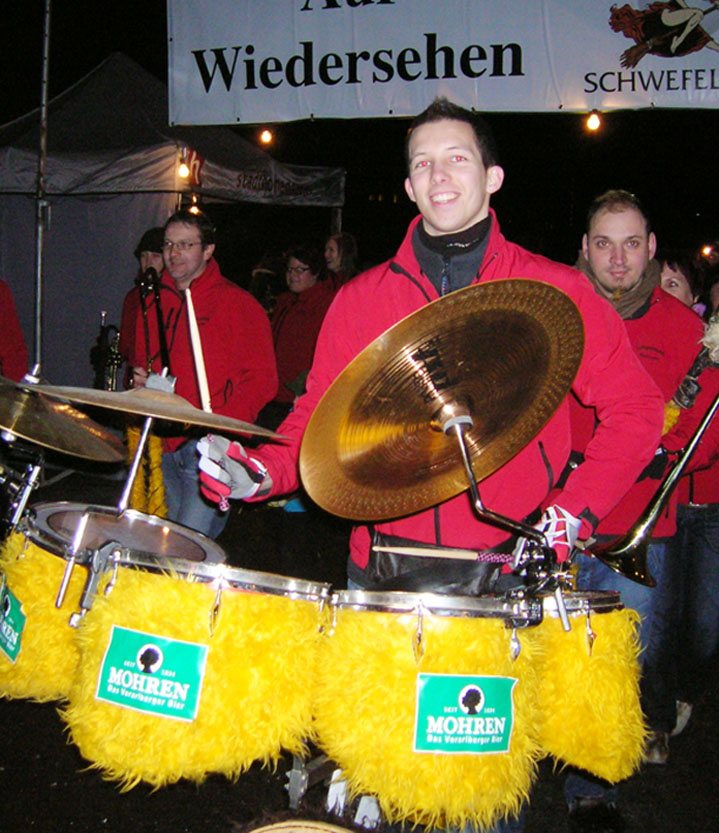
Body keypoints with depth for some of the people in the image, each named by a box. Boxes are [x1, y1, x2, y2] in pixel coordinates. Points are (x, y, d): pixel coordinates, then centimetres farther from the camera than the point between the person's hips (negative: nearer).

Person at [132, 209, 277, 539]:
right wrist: (140, 381, 3)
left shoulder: (236, 303, -5)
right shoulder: (154, 304, 14)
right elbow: (142, 361, 27)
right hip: (166, 448, 7)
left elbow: (262, 379, -9)